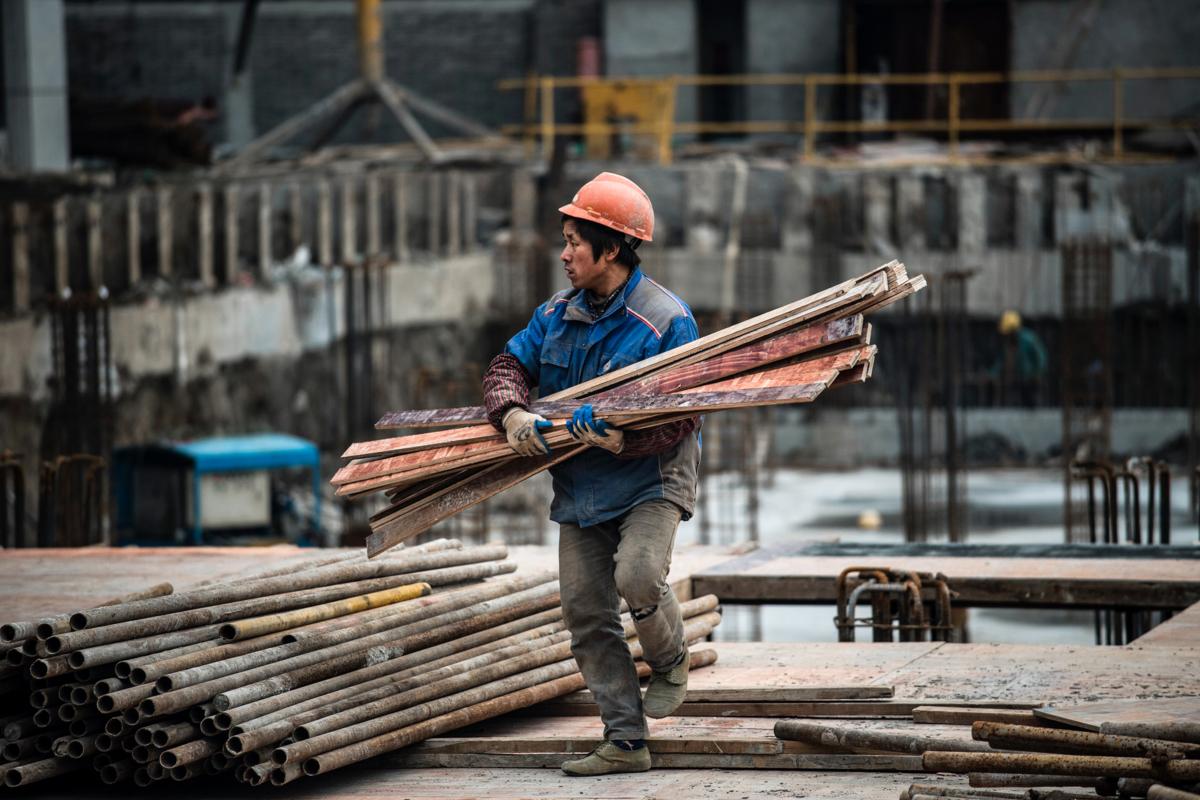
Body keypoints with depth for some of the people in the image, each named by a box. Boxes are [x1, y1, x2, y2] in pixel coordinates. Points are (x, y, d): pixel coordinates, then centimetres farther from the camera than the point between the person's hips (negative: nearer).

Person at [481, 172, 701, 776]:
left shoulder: (667, 320, -14)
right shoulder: (557, 315, 7)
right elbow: (510, 364, 8)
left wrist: (624, 440, -33)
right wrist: (512, 413, -14)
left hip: (650, 479, -6)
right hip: (579, 487, 6)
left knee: (637, 577, -29)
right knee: (587, 616, 1)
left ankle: (670, 661, 5)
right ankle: (625, 743, 6)